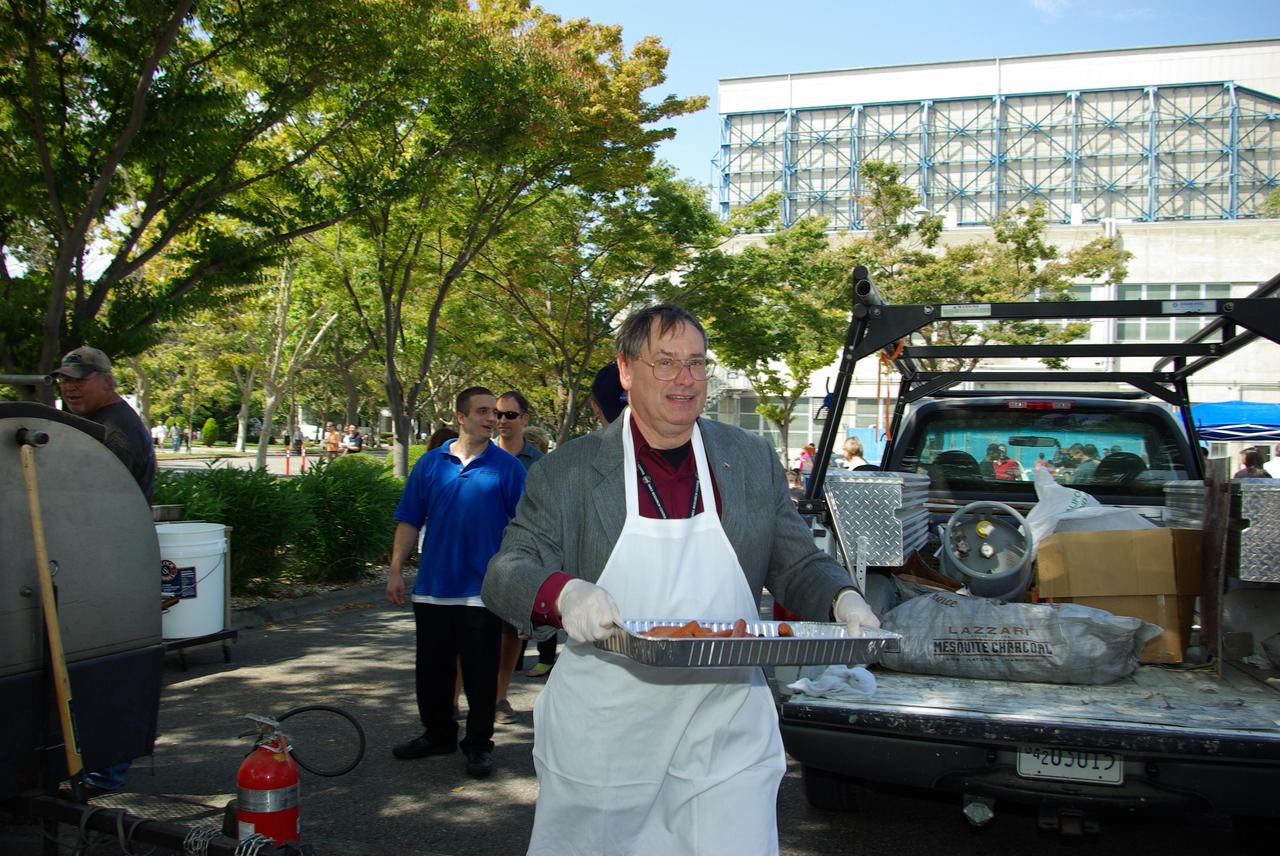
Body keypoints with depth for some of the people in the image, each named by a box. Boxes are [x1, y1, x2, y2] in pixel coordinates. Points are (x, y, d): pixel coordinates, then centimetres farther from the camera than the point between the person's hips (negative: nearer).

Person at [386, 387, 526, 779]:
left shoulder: (508, 467, 0)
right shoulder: (430, 463, 5)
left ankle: (479, 744, 19)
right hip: (433, 586, 3)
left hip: (483, 588, -2)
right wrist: (396, 571, 1)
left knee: (481, 673, 5)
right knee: (432, 669, 14)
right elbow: (409, 522, 6)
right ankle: (437, 734, 31)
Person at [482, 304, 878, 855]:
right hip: (600, 737, -1)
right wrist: (563, 593, -29)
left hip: (727, 734, 1)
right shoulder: (566, 470, -3)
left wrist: (843, 599, -13)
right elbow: (504, 575, -6)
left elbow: (798, 567, 10)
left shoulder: (754, 460, 5)